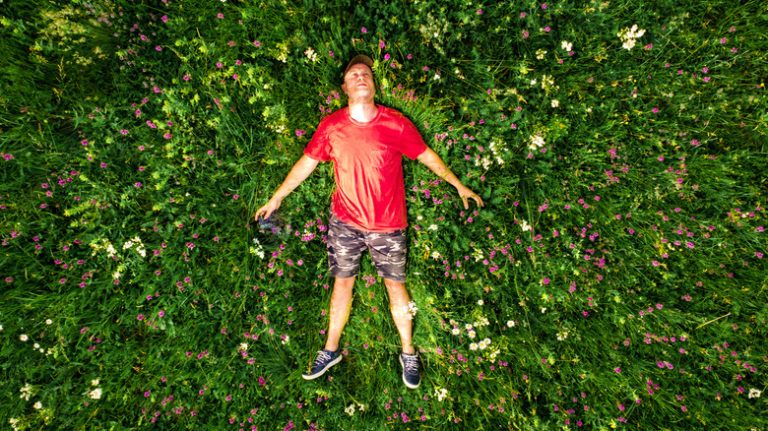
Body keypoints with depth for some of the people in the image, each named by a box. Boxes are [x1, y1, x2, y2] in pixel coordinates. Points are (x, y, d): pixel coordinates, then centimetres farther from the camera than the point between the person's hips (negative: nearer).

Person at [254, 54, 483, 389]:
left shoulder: (396, 124, -9)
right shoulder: (331, 126, -4)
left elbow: (427, 155, 3)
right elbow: (307, 163, 6)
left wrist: (459, 185, 7)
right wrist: (276, 198, 11)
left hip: (387, 225, -1)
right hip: (345, 222, 2)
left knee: (395, 285, 11)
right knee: (342, 283, 14)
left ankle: (408, 353, 33)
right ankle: (331, 350, 37)